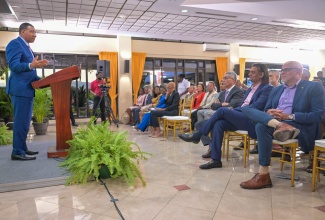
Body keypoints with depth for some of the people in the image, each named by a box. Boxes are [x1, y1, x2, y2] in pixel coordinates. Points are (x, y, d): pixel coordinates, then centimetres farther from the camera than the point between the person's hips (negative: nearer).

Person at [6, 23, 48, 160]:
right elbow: (13, 65, -20)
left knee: (25, 121, 13)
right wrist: (31, 65, -35)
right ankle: (17, 152, 0)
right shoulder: (15, 43, -8)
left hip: (27, 89, 10)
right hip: (20, 89, -10)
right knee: (21, 121, -7)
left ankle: (22, 148, 22)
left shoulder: (27, 47, 21)